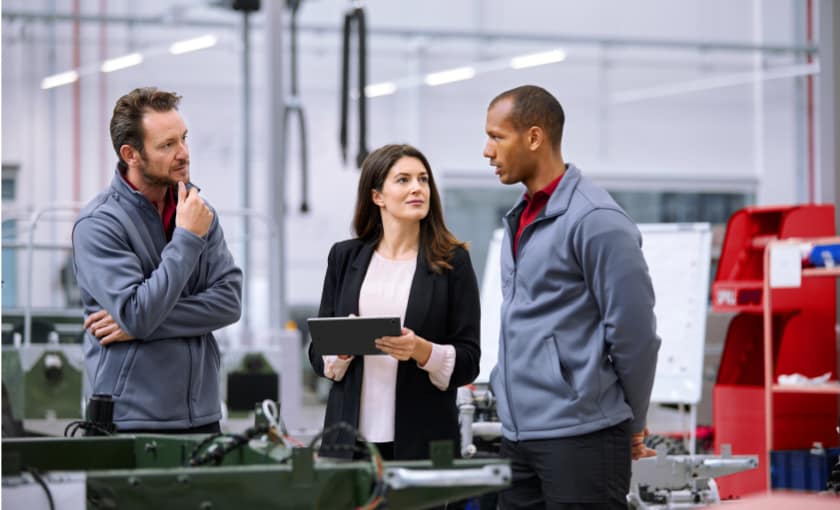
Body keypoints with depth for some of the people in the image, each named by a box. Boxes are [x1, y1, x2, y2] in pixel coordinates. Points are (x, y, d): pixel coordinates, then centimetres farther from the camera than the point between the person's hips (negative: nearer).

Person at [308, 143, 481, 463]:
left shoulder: (452, 260, 2)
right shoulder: (345, 257, 9)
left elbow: (468, 362, 0)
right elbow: (319, 353, 11)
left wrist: (421, 350, -18)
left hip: (424, 438, -2)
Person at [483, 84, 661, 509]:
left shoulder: (595, 220, -13)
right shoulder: (520, 219, 15)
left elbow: (633, 331, -13)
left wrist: (629, 423, -3)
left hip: (580, 438, -9)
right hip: (517, 435, 9)